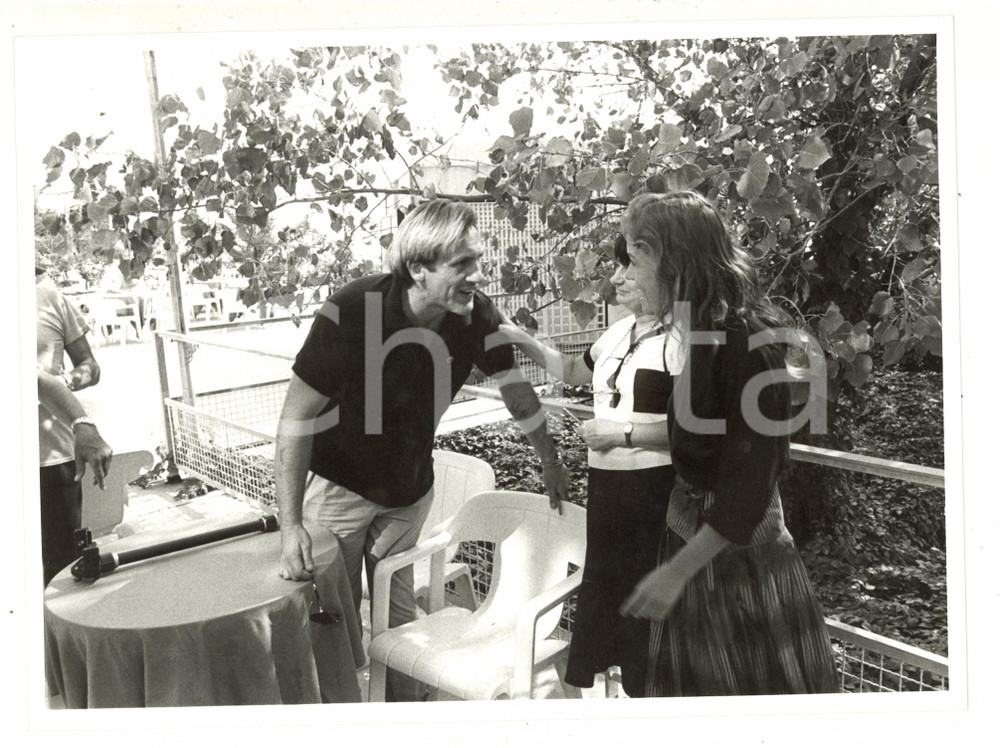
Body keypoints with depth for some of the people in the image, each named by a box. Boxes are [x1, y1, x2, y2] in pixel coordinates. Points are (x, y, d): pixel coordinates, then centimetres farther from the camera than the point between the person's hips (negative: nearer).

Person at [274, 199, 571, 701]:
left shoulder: (477, 316, -18)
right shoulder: (349, 313, -30)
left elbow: (516, 391, 1)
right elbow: (297, 419, -23)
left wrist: (551, 462, 12)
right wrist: (290, 525, -26)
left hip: (409, 488, 4)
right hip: (338, 484, -3)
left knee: (399, 615, 13)